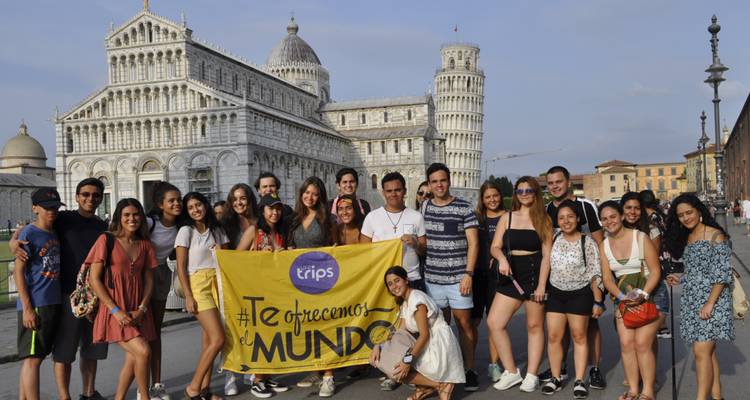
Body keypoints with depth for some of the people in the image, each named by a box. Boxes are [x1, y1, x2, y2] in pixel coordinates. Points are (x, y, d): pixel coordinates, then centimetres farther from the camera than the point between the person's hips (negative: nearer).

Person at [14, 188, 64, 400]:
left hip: (54, 303, 7)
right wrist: (27, 307, -16)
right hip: (35, 306, -7)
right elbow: (18, 271, -11)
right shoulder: (29, 233, -9)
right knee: (32, 358, -5)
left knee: (33, 357, 13)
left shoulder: (55, 233, 12)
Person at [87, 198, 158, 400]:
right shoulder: (106, 240, -5)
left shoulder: (144, 244, 9)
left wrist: (141, 309, -6)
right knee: (143, 351, -16)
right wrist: (116, 311, -13)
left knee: (133, 358, 4)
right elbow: (94, 279, -8)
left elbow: (149, 280, 10)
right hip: (114, 311, -5)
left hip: (137, 312, 5)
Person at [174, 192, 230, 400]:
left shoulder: (217, 230, 14)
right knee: (218, 339, -14)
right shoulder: (186, 231, 0)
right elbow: (181, 267, -5)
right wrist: (188, 296, -11)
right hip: (198, 285, -5)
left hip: (219, 284, 5)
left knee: (209, 339, 2)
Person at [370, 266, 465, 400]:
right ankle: (426, 386, 5)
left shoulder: (416, 298, -14)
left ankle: (441, 384, -6)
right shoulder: (405, 303, 15)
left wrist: (408, 360, -26)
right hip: (428, 346, 10)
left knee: (396, 371, -14)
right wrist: (378, 346, -7)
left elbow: (424, 335, -19)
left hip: (440, 347, -9)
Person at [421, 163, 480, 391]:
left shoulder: (464, 208, -3)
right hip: (432, 276, 3)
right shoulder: (425, 207, 7)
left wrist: (468, 273, -11)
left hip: (458, 276, -3)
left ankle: (469, 369, 10)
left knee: (464, 323, 1)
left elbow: (473, 243, -5)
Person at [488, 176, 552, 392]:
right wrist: (502, 258, -20)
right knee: (494, 323, -3)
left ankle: (531, 375, 17)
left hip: (535, 274, -3)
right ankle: (511, 372, 10)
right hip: (511, 275, 3)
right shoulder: (507, 217, 9)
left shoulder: (543, 220, 2)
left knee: (535, 326, 4)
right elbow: (495, 247, 4)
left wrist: (541, 285, -12)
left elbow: (546, 255, -4)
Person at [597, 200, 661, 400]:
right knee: (626, 343, -4)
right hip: (624, 298, 4)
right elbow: (607, 278, 3)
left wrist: (642, 295, -21)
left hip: (649, 295, -4)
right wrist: (622, 296, -13)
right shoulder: (604, 246, 6)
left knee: (642, 343, -11)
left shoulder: (641, 238, -7)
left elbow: (655, 271, -9)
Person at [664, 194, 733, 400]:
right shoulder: (686, 238, 15)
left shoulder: (715, 236, -8)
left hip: (711, 300, -7)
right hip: (691, 301, 7)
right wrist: (680, 279, 12)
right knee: (708, 351, 10)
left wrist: (710, 303, -19)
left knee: (702, 352, -12)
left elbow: (722, 273, -13)